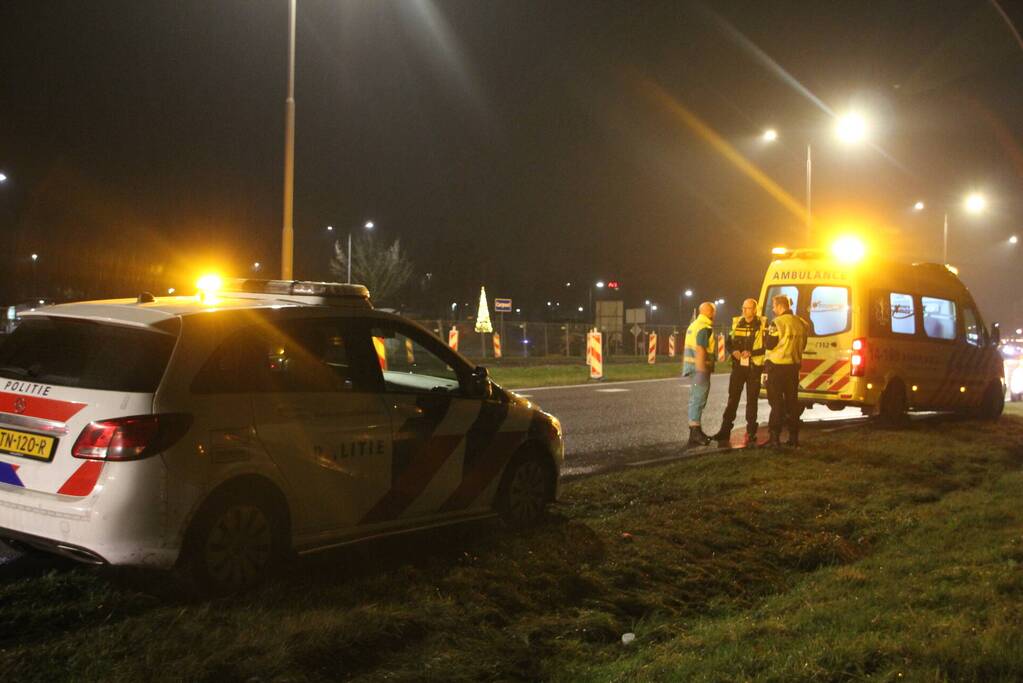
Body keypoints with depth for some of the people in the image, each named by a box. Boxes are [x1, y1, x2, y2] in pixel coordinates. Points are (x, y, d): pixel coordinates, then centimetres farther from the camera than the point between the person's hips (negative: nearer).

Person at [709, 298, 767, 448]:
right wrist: (733, 351, -10)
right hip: (738, 366, 3)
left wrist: (751, 353, -18)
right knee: (732, 399, 5)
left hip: (754, 367, -3)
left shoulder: (762, 324, -3)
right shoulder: (736, 323, 6)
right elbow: (728, 342, 11)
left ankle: (751, 435, 7)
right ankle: (725, 431, 11)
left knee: (752, 401, 2)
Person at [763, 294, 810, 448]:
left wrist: (766, 335, 4)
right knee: (792, 401, 12)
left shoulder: (778, 322, -15)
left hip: (777, 367, -7)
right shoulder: (801, 323, 7)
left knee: (776, 402, -4)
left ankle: (775, 438, -6)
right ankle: (793, 437, 15)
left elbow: (770, 344, -14)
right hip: (794, 366, 7)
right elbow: (802, 345, 16)